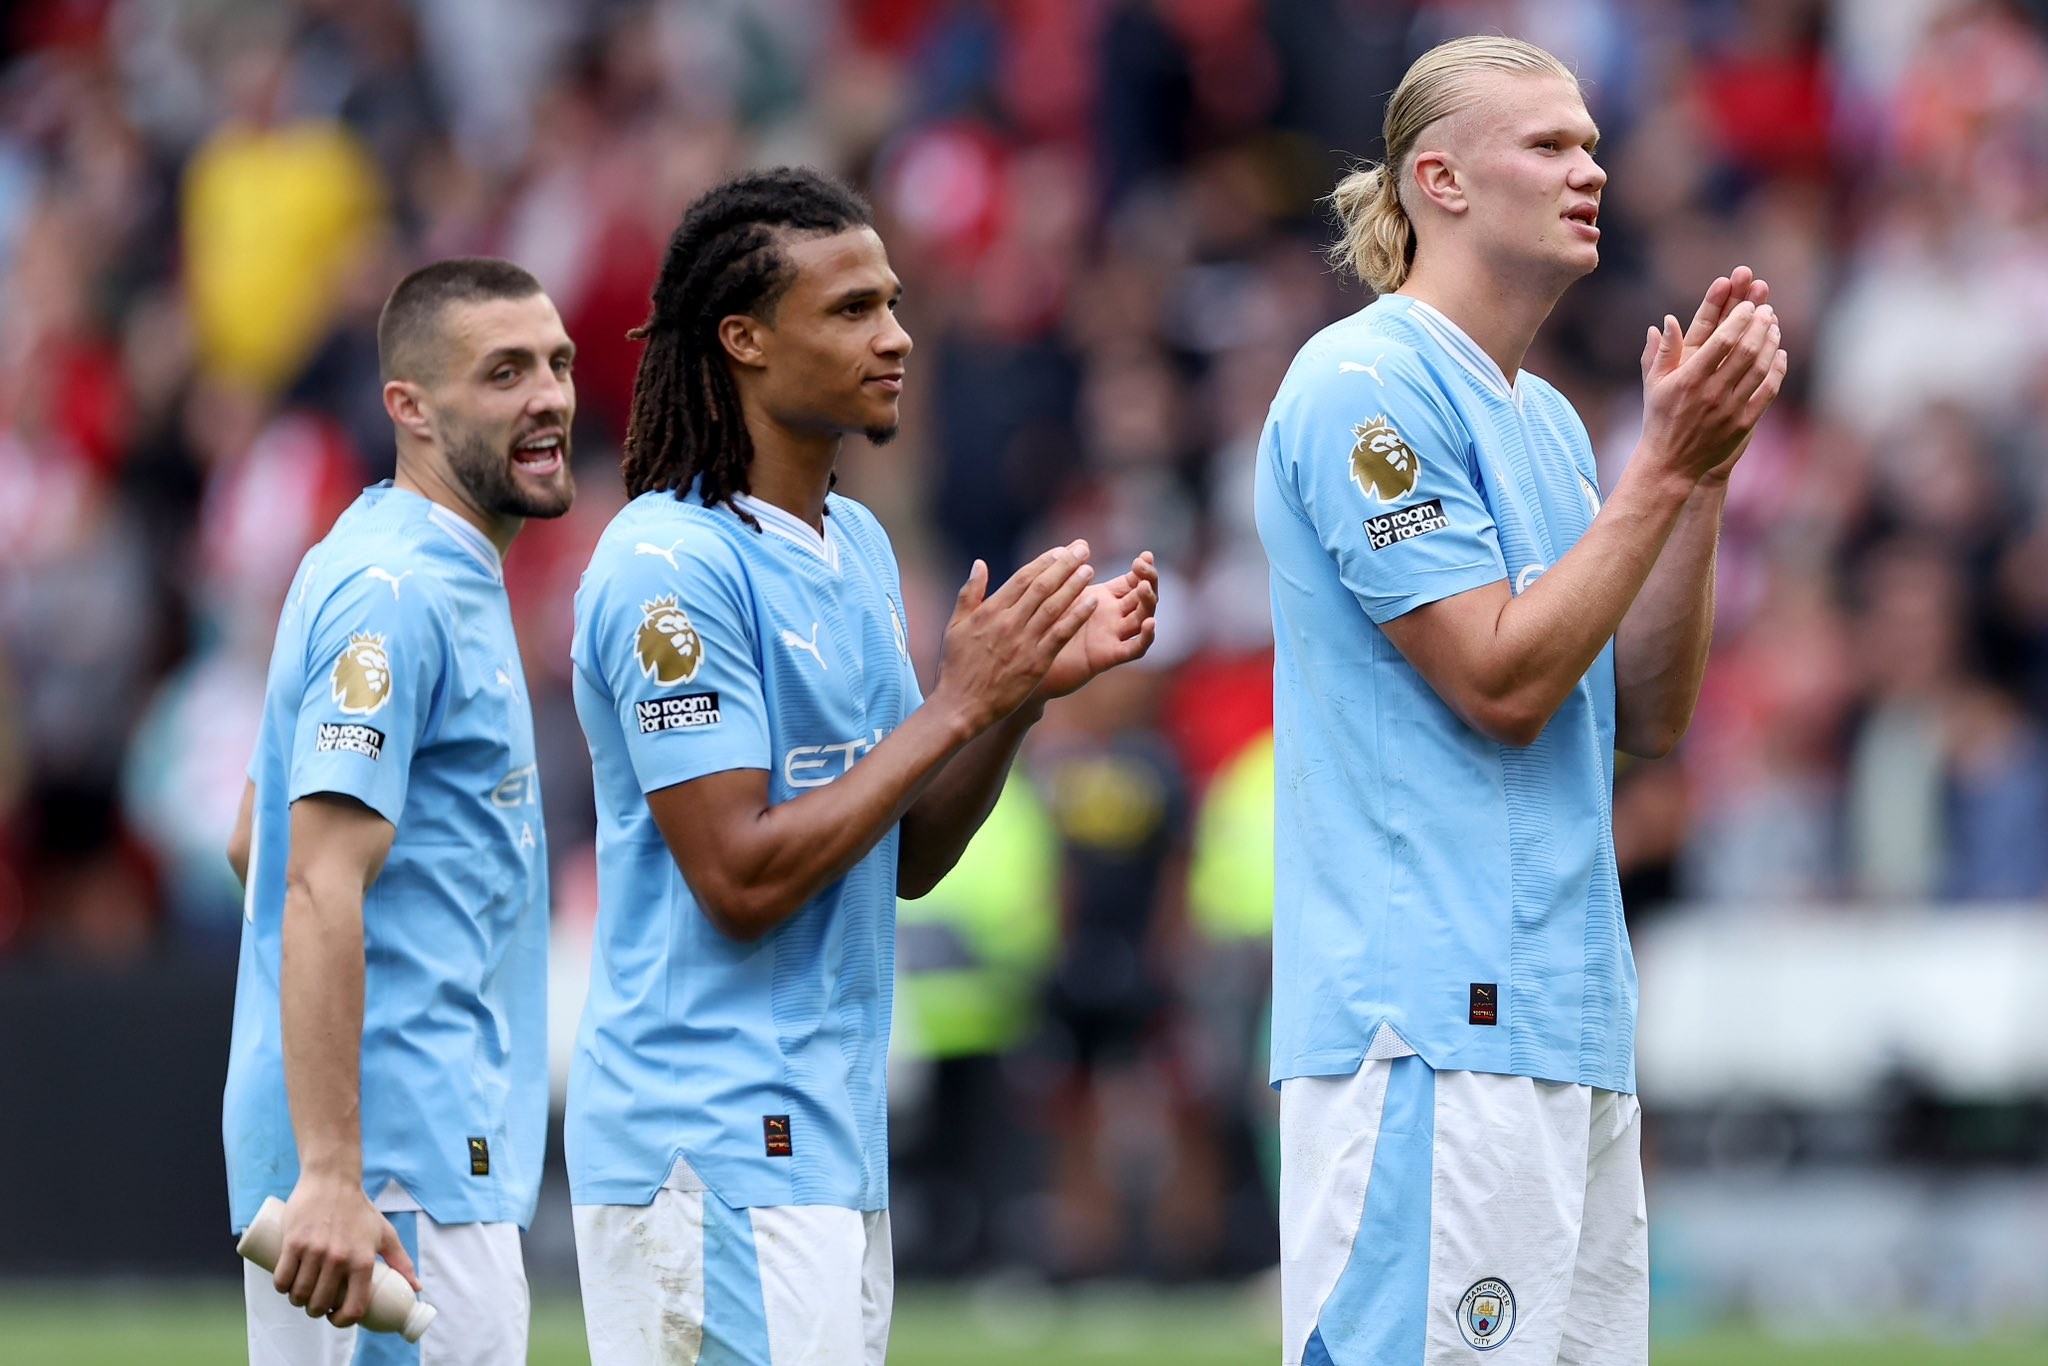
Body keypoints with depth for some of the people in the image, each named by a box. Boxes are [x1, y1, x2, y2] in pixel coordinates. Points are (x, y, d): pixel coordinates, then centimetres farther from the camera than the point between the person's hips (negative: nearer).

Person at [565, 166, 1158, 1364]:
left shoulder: (859, 547, 15)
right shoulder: (674, 566, -13)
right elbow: (742, 880, -19)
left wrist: (1029, 689, 2)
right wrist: (959, 703, -15)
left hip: (834, 1144, 9)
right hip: (715, 1160, -9)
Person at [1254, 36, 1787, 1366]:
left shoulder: (1548, 419, 19)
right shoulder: (1368, 384, -8)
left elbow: (1651, 712, 14)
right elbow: (1502, 681, -14)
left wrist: (1707, 467, 5)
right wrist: (1668, 462, -10)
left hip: (1570, 1016, 9)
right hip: (1431, 1019, -9)